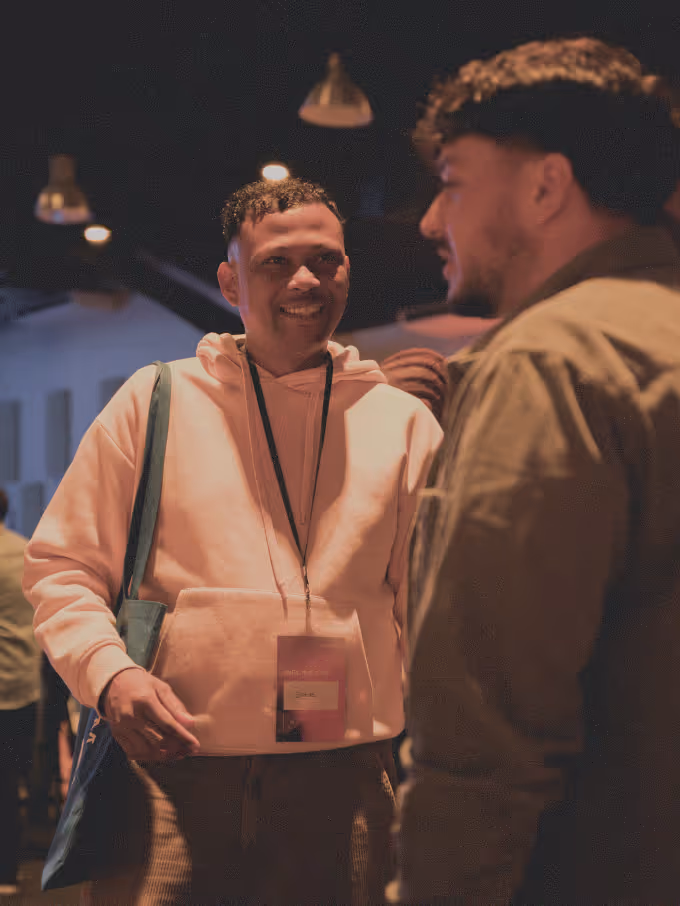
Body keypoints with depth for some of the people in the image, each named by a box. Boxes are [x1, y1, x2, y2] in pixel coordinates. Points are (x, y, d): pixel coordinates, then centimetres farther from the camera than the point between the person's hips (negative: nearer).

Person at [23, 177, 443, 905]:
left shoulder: (402, 423, 8)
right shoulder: (154, 402, 5)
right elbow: (63, 567, 8)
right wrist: (110, 671, -10)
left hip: (342, 784, 1)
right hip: (170, 770, -1)